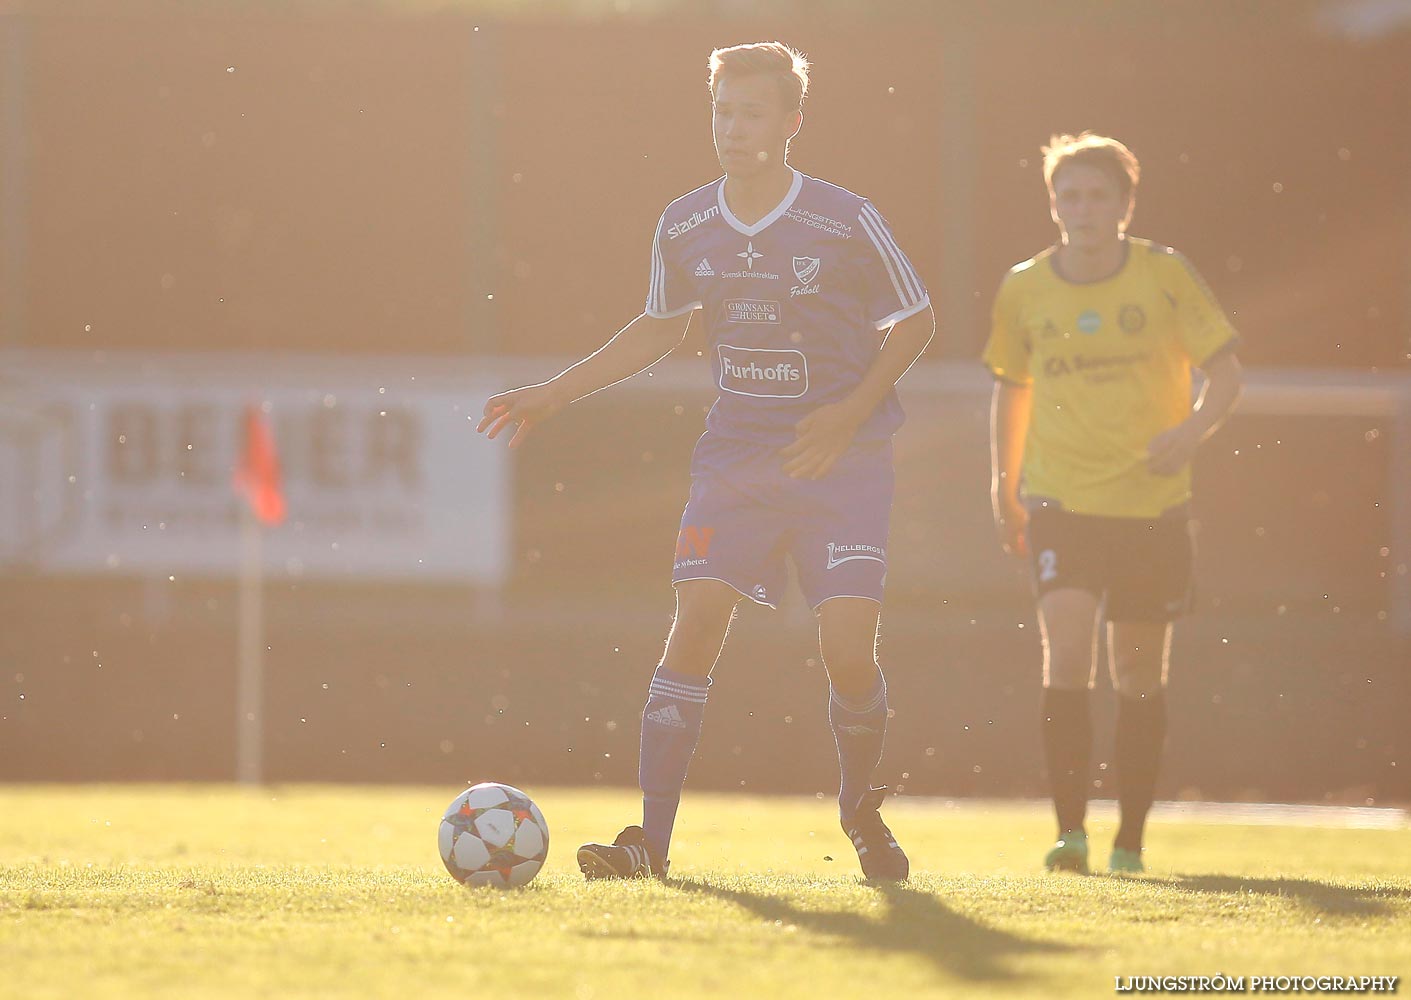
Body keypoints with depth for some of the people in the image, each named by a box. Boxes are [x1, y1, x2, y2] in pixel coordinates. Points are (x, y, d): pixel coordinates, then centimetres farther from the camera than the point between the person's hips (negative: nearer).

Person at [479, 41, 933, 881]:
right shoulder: (685, 228, 1)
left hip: (842, 457, -3)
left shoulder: (846, 222, -11)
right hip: (735, 455, 3)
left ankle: (862, 812, 17)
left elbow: (915, 322, 0)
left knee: (848, 648, -12)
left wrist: (850, 412, -13)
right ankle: (652, 839, -11)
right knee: (696, 623, -12)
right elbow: (660, 329, 18)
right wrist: (555, 394, 14)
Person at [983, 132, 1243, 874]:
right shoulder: (1024, 290, 1)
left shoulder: (1165, 275, -4)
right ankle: (1070, 829, -19)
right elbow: (1010, 389, 16)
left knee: (1141, 674, 7)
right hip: (1061, 501, 0)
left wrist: (1192, 430, -20)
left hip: (1153, 504, 0)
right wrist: (1003, 486, 11)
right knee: (1067, 650, -19)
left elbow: (1225, 372, -1)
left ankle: (1130, 838, 21)